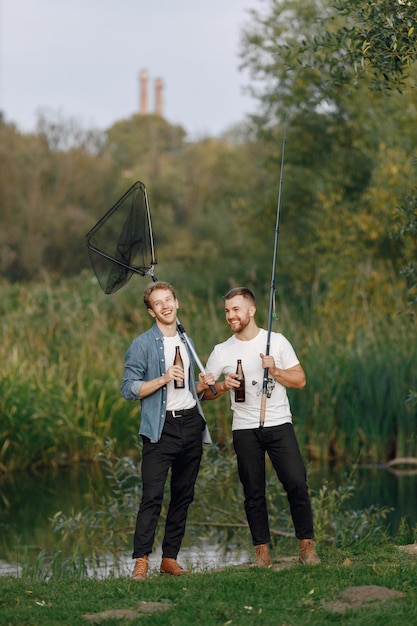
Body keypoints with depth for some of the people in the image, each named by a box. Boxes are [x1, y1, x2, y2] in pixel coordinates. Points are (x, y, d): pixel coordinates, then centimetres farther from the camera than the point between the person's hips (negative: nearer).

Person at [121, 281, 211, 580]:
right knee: (153, 496, -14)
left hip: (191, 423, 6)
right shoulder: (143, 345, -2)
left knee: (184, 494, 6)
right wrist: (163, 379, -18)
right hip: (161, 428, -6)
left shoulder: (187, 342, 17)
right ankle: (141, 560, -13)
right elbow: (129, 389, -9)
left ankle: (170, 558, 11)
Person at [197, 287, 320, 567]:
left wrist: (275, 370, -12)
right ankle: (262, 550, 9)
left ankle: (307, 544, 0)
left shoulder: (277, 341, 3)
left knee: (297, 483, -9)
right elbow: (203, 391, 8)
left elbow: (300, 380, 3)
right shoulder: (221, 352, 6)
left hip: (279, 424, -1)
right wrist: (223, 386, -10)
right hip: (245, 429, 1)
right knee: (254, 492, 2)